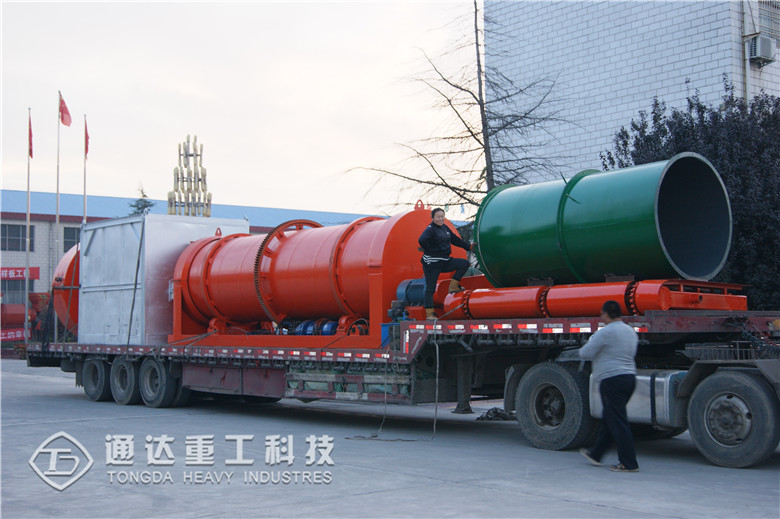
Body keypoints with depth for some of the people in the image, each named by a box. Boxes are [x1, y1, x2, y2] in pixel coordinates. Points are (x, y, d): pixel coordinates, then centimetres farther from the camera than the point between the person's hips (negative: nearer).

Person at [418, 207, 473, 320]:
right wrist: (429, 251, -18)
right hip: (432, 263, -8)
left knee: (465, 264, 1)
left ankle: (453, 286, 3)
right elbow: (422, 240, -30)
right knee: (430, 288, -5)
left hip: (445, 261, 8)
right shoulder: (430, 229, -12)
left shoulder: (445, 228, 13)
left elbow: (455, 239, 24)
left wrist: (468, 246, 24)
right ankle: (429, 314, 1)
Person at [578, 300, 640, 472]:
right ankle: (595, 454, 28)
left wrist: (588, 344, 10)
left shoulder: (605, 332, -13)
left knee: (618, 422, -4)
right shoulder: (631, 331, 14)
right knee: (608, 419, 17)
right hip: (630, 376, 9)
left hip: (612, 379, -9)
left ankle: (629, 463, -3)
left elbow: (585, 353, -12)